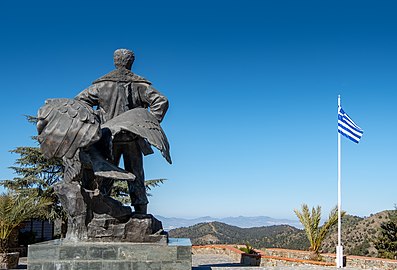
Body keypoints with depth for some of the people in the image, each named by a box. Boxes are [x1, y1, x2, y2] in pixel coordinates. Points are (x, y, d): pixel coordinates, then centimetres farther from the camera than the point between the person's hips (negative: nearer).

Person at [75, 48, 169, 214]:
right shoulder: (140, 84, 4)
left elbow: (80, 101, 4)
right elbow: (161, 101, -5)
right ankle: (141, 212, 5)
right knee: (136, 176, 6)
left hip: (109, 138, 1)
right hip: (133, 138, 0)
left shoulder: (101, 84, 6)